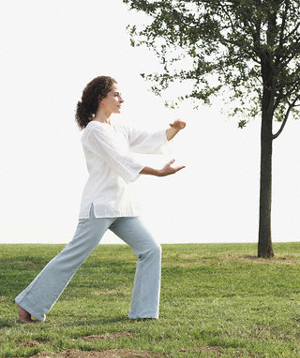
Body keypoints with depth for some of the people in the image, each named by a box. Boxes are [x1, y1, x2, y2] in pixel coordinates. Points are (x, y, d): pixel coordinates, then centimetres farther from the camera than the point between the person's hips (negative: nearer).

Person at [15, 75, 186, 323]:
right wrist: (159, 172, -20)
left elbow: (152, 141, 18)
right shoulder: (94, 130, -9)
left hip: (122, 207, 9)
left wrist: (174, 130, -2)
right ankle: (28, 304, 1)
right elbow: (123, 162, -17)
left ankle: (143, 311, 4)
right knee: (74, 256, -8)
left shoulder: (119, 131, 18)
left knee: (150, 249, -1)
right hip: (99, 206, -9)